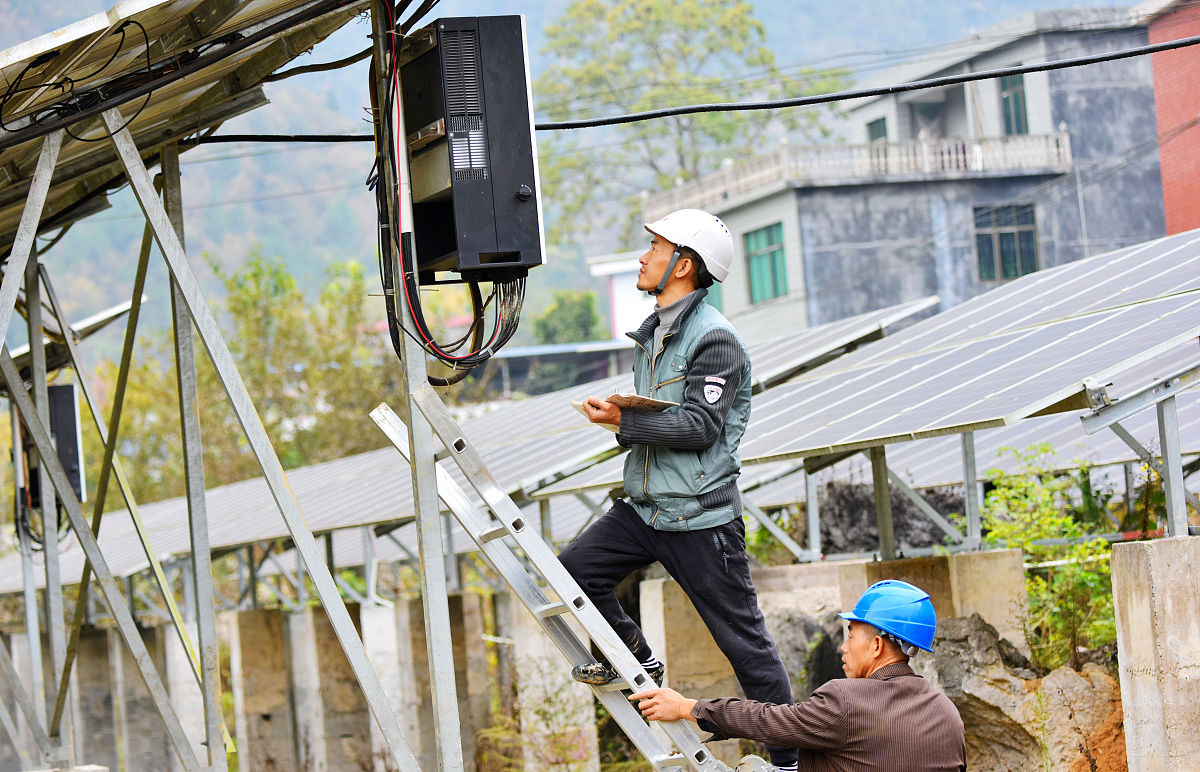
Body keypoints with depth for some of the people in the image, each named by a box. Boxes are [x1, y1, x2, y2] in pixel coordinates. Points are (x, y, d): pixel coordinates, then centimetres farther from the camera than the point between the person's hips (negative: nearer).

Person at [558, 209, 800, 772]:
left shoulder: (714, 339, -14)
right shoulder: (652, 334, 14)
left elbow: (700, 426, -21)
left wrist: (623, 422, -21)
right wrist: (618, 415, 3)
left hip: (702, 517, -8)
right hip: (646, 508, 8)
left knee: (743, 640, -2)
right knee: (575, 570, -4)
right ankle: (637, 661, 16)